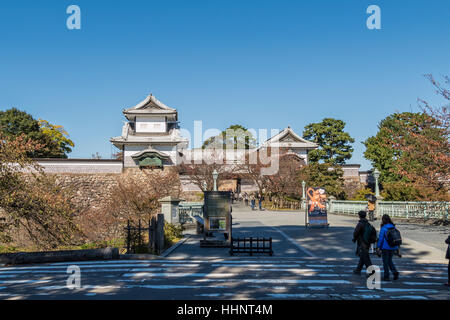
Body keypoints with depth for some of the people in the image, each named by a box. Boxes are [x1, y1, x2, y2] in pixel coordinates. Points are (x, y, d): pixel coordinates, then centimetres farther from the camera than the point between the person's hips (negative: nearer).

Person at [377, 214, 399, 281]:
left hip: (385, 247, -5)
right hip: (393, 247, 6)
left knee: (385, 262, 6)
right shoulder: (393, 227, 3)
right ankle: (395, 272, 3)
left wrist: (378, 247, -6)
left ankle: (386, 276, 9)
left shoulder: (383, 228, -14)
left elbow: (381, 238, -14)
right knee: (389, 260, 21)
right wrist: (397, 247, 16)